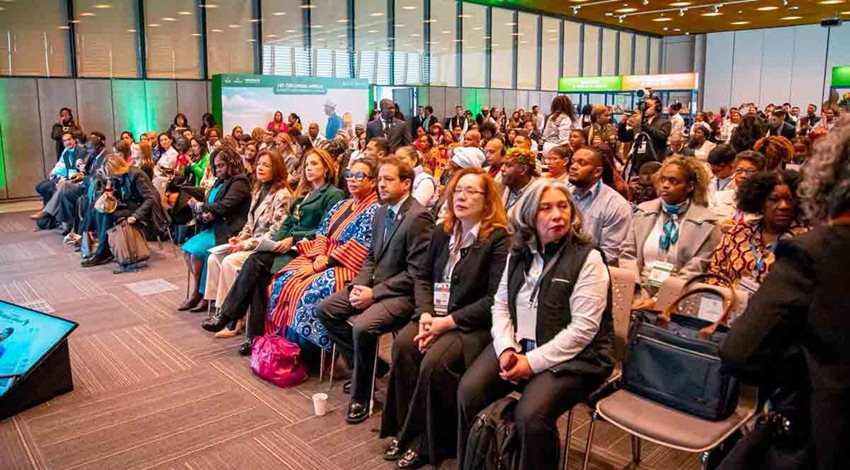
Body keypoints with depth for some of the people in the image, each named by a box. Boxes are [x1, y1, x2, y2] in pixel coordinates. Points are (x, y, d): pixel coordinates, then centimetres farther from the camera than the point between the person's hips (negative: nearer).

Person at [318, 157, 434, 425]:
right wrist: (359, 285, -2)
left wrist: (374, 293, -18)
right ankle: (369, 365, 13)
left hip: (402, 293, -9)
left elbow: (416, 273, -19)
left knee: (363, 326, -30)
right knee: (324, 309, 2)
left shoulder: (418, 217, -17)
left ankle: (361, 397, -6)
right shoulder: (381, 212, 10)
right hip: (374, 285, 9)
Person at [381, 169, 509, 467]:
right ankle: (407, 431, -6)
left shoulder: (500, 239, -9)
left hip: (472, 323, -5)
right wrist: (426, 313, -7)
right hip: (435, 315, 6)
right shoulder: (442, 232, 13)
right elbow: (424, 278, 14)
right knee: (402, 345, -22)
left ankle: (429, 443, -6)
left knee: (434, 361, -29)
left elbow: (494, 299, -15)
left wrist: (447, 322, -18)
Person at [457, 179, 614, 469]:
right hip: (516, 345, 5)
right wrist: (506, 349, -8)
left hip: (570, 356, -5)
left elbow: (583, 329, -15)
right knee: (468, 390, -15)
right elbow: (501, 304, 10)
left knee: (530, 415, -28)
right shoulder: (518, 254, 9)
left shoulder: (587, 259, -9)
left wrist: (533, 363, -18)